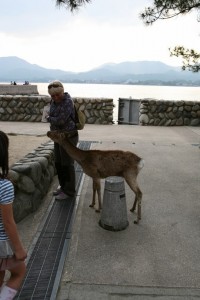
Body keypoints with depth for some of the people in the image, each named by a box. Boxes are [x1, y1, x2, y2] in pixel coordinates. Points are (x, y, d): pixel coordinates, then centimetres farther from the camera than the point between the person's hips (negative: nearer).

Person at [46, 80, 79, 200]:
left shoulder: (68, 102, -20)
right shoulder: (54, 101, 6)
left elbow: (60, 120, -23)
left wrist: (49, 118, -7)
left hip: (69, 137, -9)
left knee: (67, 164, 2)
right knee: (58, 163, 16)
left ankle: (69, 191, 17)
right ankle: (63, 186, 34)